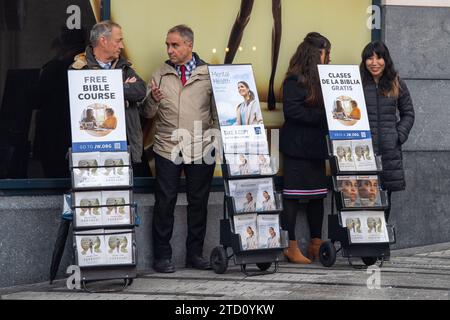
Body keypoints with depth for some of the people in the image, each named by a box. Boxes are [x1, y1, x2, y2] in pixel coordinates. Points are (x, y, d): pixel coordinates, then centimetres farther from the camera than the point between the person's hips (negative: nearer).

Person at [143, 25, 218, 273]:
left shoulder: (209, 75, 6)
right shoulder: (160, 75, 9)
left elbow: (218, 112, 8)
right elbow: (149, 113, 7)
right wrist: (153, 100, -14)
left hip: (201, 150, 0)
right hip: (168, 148, 0)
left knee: (199, 202, 6)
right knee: (165, 202, -2)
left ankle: (195, 253, 16)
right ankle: (162, 255, 5)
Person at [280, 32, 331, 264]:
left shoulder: (322, 79, 15)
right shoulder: (295, 80, -10)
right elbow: (291, 110, -18)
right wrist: (322, 116, -18)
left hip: (316, 146, 8)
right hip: (297, 146, -8)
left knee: (317, 195, 9)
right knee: (293, 196, -4)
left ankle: (316, 244, 16)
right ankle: (291, 247, -1)